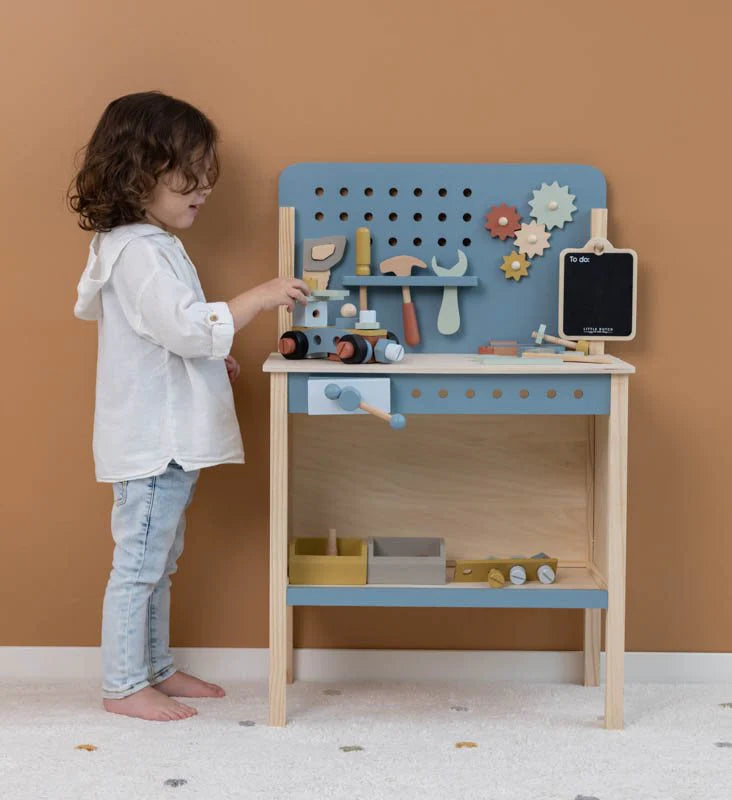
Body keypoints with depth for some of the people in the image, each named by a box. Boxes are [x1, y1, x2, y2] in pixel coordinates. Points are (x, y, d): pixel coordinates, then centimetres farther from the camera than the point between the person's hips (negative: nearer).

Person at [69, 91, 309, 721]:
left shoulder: (137, 245, 14)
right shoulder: (140, 252, -20)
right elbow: (190, 326, -28)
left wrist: (210, 357, 13)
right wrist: (261, 297, -24)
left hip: (167, 437, 11)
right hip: (153, 439, -11)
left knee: (158, 562, 18)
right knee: (139, 563, 0)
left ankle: (157, 668, 31)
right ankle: (124, 686, 11)